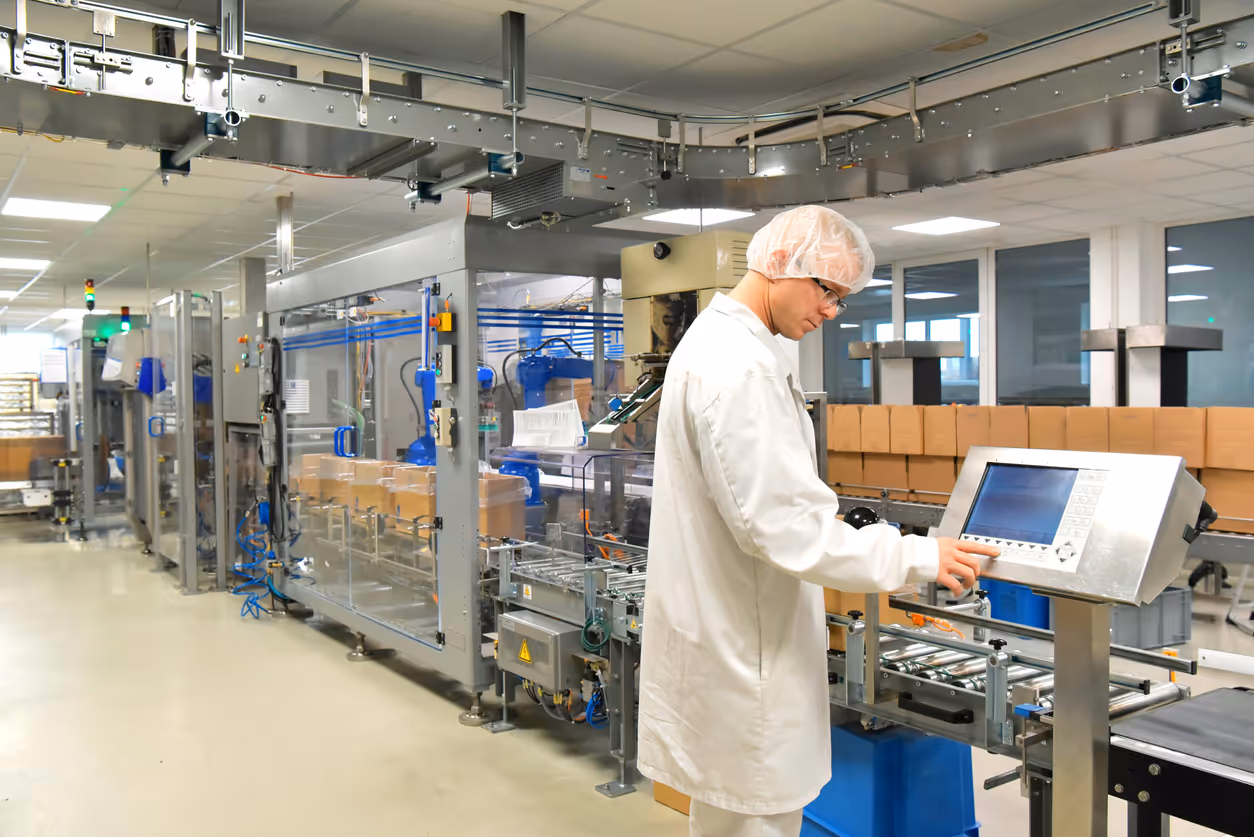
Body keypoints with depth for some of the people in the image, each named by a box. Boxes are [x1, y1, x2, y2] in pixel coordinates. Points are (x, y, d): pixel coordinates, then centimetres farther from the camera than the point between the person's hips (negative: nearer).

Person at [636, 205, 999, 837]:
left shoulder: (716, 339, 12)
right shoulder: (739, 367, -22)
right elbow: (779, 524, -26)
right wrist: (919, 557, -19)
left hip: (727, 635, 11)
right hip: (740, 650, -11)